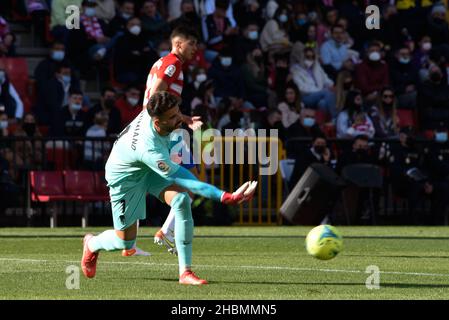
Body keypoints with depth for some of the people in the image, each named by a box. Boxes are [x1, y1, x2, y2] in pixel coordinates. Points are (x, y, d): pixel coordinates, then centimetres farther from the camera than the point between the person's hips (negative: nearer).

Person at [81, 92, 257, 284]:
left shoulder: (151, 112, -26)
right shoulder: (150, 149, -45)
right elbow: (185, 181, -41)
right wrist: (227, 197, -44)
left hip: (152, 168, 7)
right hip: (125, 177, -7)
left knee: (181, 200, -21)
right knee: (125, 241, 3)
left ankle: (185, 272, -17)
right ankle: (92, 244, 42)